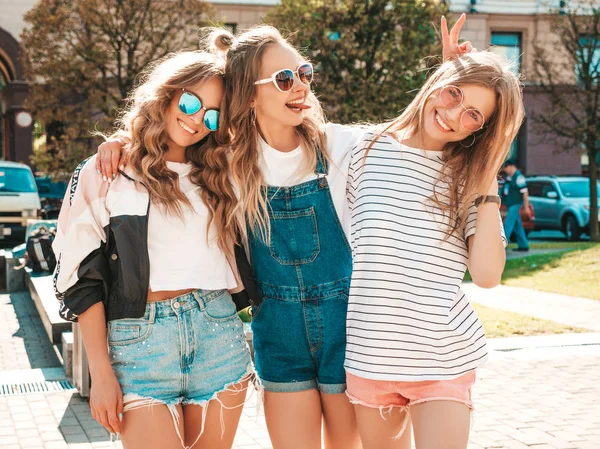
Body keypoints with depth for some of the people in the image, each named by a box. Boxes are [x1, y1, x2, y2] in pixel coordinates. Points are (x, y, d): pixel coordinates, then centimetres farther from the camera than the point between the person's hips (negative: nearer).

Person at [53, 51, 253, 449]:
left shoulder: (214, 176, 16)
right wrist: (101, 372, -5)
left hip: (218, 332, 4)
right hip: (140, 339, -4)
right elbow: (83, 278, -1)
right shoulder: (105, 173, 3)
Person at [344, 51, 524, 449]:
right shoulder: (368, 151, 0)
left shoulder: (472, 174, 0)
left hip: (444, 356, -1)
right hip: (369, 352, 1)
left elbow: (487, 275, -11)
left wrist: (488, 187, -12)